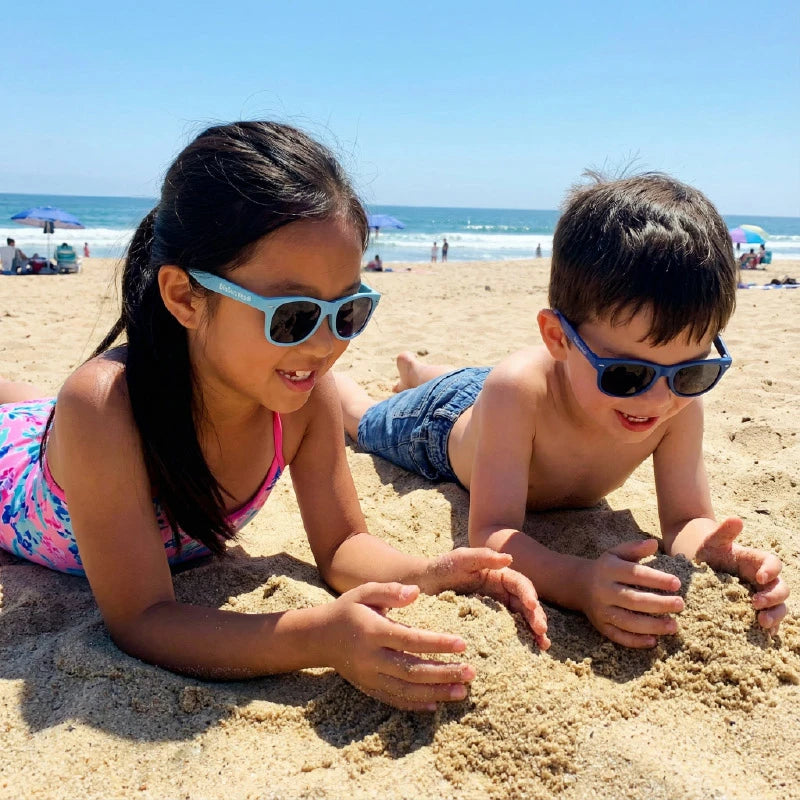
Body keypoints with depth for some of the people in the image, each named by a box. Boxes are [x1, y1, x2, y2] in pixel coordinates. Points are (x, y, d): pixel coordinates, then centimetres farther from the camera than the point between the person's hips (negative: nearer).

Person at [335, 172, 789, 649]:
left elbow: (688, 521, -34)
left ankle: (414, 368, 67)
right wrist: (581, 583, -73)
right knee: (366, 419, 27)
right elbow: (491, 534, -54)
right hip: (446, 421, -4)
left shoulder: (682, 403, -39)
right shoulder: (520, 391, -52)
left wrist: (712, 554, -59)